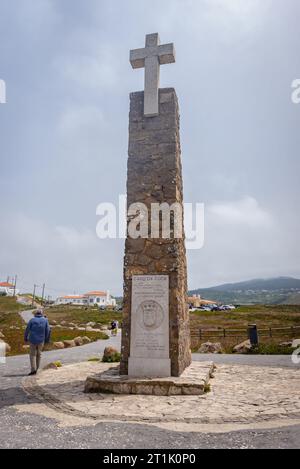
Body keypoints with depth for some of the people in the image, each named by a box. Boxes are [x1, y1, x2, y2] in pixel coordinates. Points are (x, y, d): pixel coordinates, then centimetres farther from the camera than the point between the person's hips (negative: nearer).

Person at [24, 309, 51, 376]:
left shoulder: (32, 320, -4)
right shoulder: (45, 320, -1)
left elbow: (27, 330, -1)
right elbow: (48, 331, -1)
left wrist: (26, 339, 13)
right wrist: (46, 340, 8)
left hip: (33, 340, -1)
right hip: (41, 340, 1)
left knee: (33, 354, 7)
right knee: (39, 354, 15)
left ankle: (33, 369, -3)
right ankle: (36, 368, 19)